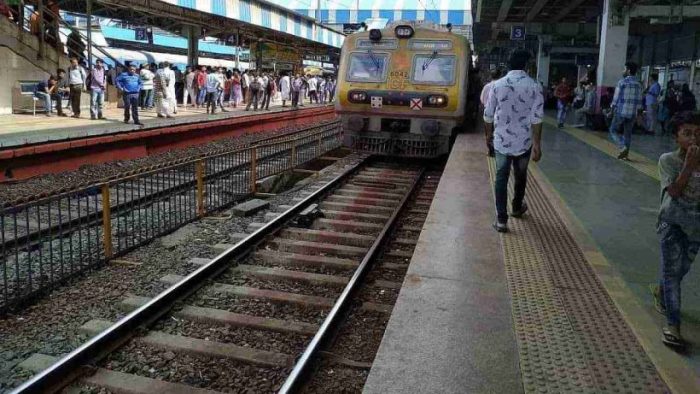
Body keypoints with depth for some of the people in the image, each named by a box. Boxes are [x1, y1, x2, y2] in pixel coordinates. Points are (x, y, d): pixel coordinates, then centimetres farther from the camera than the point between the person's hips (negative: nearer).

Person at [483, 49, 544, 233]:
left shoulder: (497, 85, -4)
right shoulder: (534, 86, -9)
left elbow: (488, 114, 2)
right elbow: (536, 118, -12)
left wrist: (489, 133, 18)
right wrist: (536, 144, -8)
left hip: (501, 140, 0)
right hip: (524, 141, 0)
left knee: (501, 178, 4)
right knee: (520, 176, 20)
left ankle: (501, 219, -1)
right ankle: (517, 208, 41)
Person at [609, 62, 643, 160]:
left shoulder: (622, 82, -9)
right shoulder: (638, 84, 7)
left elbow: (616, 98, -8)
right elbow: (639, 101, 8)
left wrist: (613, 109, 3)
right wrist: (637, 112, 15)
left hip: (621, 111, -5)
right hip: (632, 113, 5)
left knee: (613, 131, 7)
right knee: (628, 133, 11)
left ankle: (623, 147, -11)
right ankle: (625, 153, 12)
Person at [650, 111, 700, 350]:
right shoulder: (668, 160, -10)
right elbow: (674, 191, -21)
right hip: (672, 222, -4)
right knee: (672, 269, -8)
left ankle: (660, 291, 49)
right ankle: (672, 324, -6)